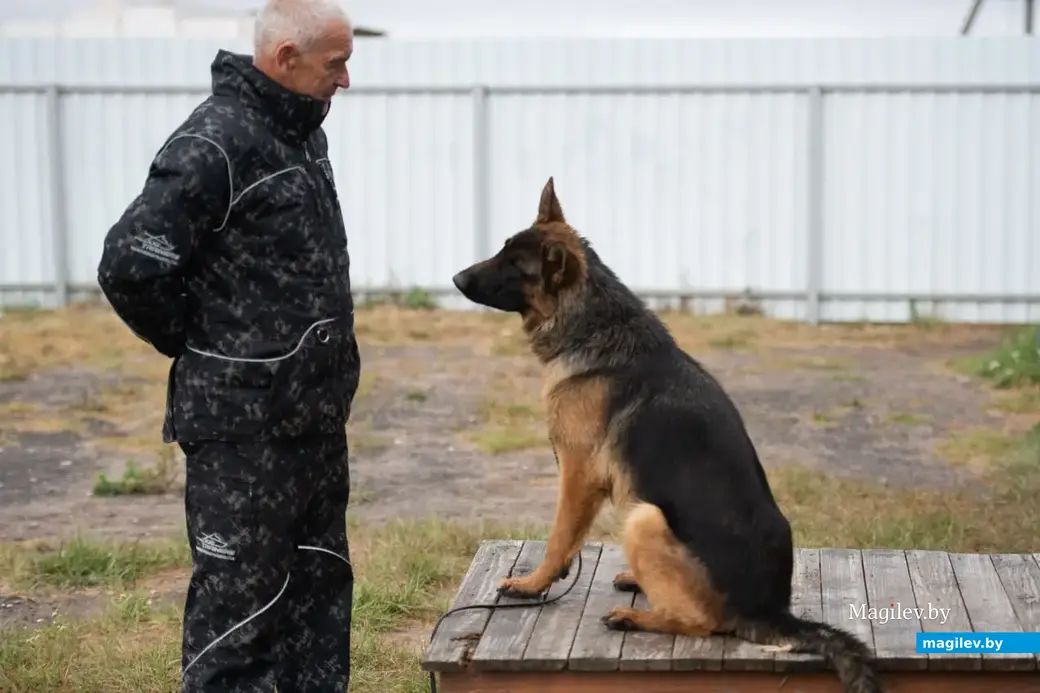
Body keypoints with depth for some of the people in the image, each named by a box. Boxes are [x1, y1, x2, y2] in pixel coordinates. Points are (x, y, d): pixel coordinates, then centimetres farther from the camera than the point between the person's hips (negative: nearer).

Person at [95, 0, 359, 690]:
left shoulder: (302, 133, 11)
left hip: (314, 413, 9)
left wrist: (331, 355, 13)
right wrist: (200, 346, -9)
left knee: (320, 581, 18)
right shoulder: (215, 144, -19)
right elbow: (128, 265, -23)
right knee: (240, 599, -1)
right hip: (245, 420, -9)